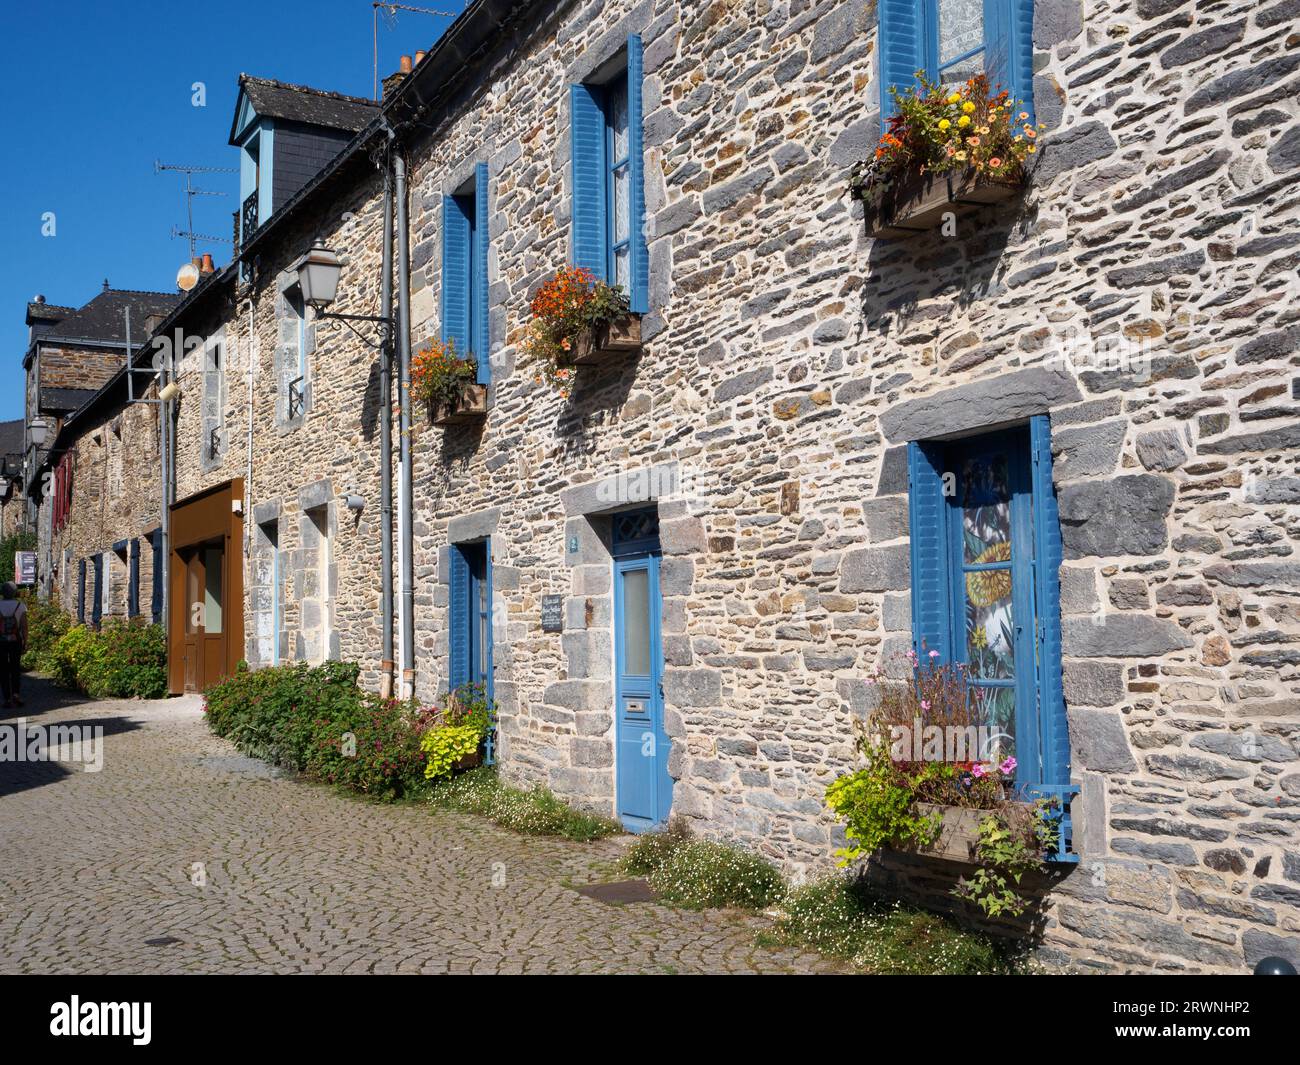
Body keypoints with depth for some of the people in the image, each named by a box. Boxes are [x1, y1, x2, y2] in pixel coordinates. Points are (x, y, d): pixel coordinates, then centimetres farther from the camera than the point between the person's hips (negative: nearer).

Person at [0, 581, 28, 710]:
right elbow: (24, 626, -9)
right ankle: (15, 694, 0)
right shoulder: (20, 606, -5)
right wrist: (25, 643, -2)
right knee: (15, 669, 16)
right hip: (16, 642, 1)